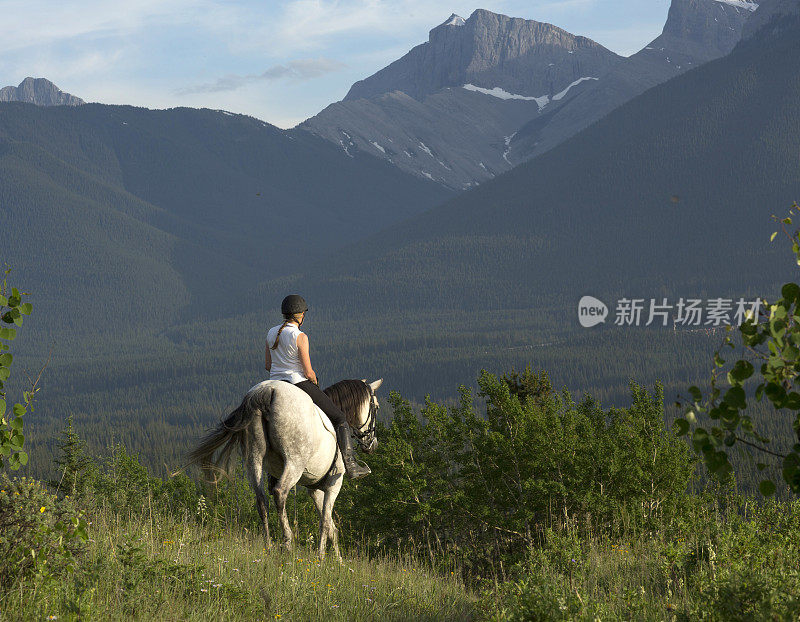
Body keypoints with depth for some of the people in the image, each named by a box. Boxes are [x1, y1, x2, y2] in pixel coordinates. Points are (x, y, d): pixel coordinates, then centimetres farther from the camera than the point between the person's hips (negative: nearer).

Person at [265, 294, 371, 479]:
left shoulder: (272, 333, 5)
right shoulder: (300, 337, -15)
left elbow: (267, 365, 11)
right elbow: (308, 372, -15)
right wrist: (315, 383, 5)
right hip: (299, 384, -7)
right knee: (339, 418, 5)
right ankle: (350, 465, -4)